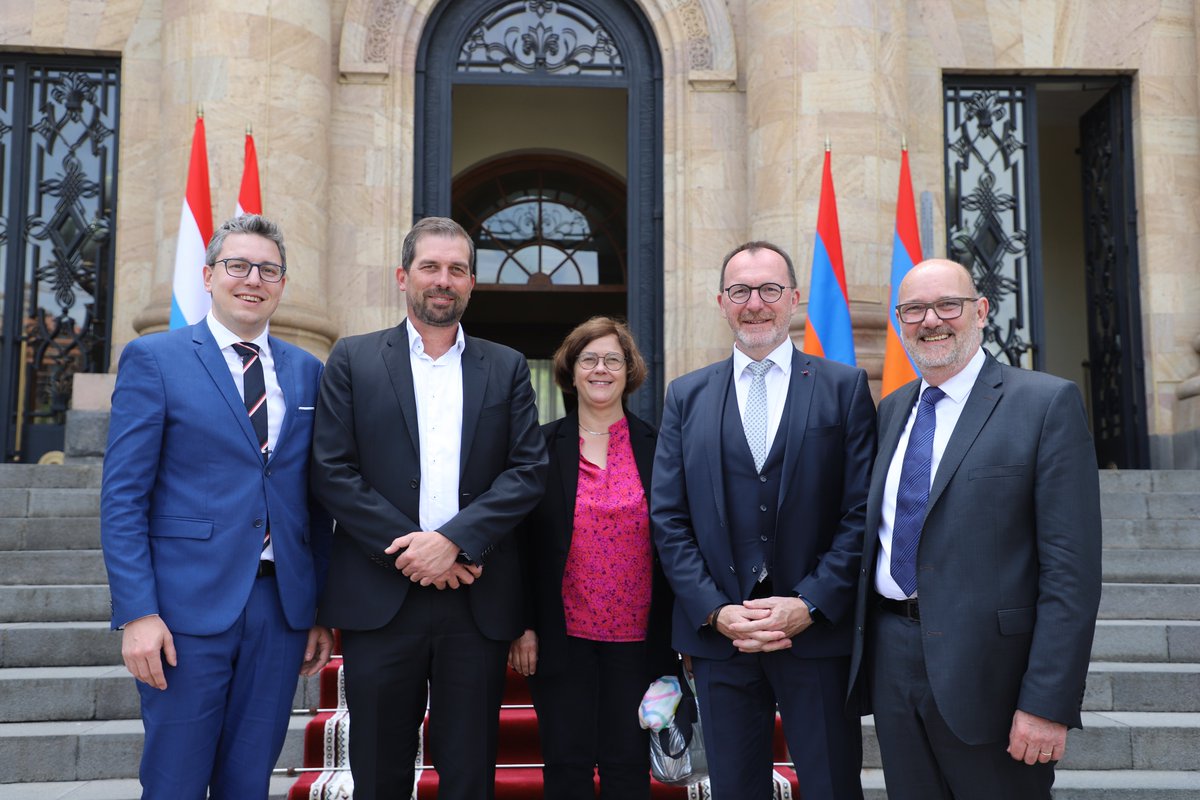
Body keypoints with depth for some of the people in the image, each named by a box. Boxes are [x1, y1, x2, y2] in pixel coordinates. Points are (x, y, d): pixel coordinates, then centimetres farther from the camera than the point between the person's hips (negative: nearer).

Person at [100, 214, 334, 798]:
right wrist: (137, 613, -13)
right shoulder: (153, 359, -1)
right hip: (188, 607, -3)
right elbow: (122, 497, -5)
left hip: (283, 606, 4)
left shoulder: (307, 372, 11)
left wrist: (321, 610, 9)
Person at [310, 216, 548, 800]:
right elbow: (332, 471, -2)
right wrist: (404, 551, -11)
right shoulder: (353, 359, 7)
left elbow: (529, 470, 1)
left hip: (477, 599, 1)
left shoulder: (507, 368, 11)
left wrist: (452, 540, -12)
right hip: (380, 596, -1)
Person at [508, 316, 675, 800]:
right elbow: (522, 542, 2)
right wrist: (523, 627, -3)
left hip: (637, 638, 1)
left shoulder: (656, 448, 4)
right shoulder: (542, 446, 3)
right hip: (562, 637, 0)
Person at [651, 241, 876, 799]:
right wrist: (716, 612, -8)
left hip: (818, 632, -1)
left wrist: (809, 605, -12)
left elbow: (861, 512, -3)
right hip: (718, 635, 2)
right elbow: (668, 518, 3)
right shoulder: (686, 396, 9)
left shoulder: (844, 387, 3)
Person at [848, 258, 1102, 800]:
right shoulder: (892, 409, 12)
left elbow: (1071, 567, -13)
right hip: (891, 656, 5)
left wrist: (1048, 704, -17)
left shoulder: (1048, 403, -7)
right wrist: (866, 646, 8)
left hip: (987, 668, -5)